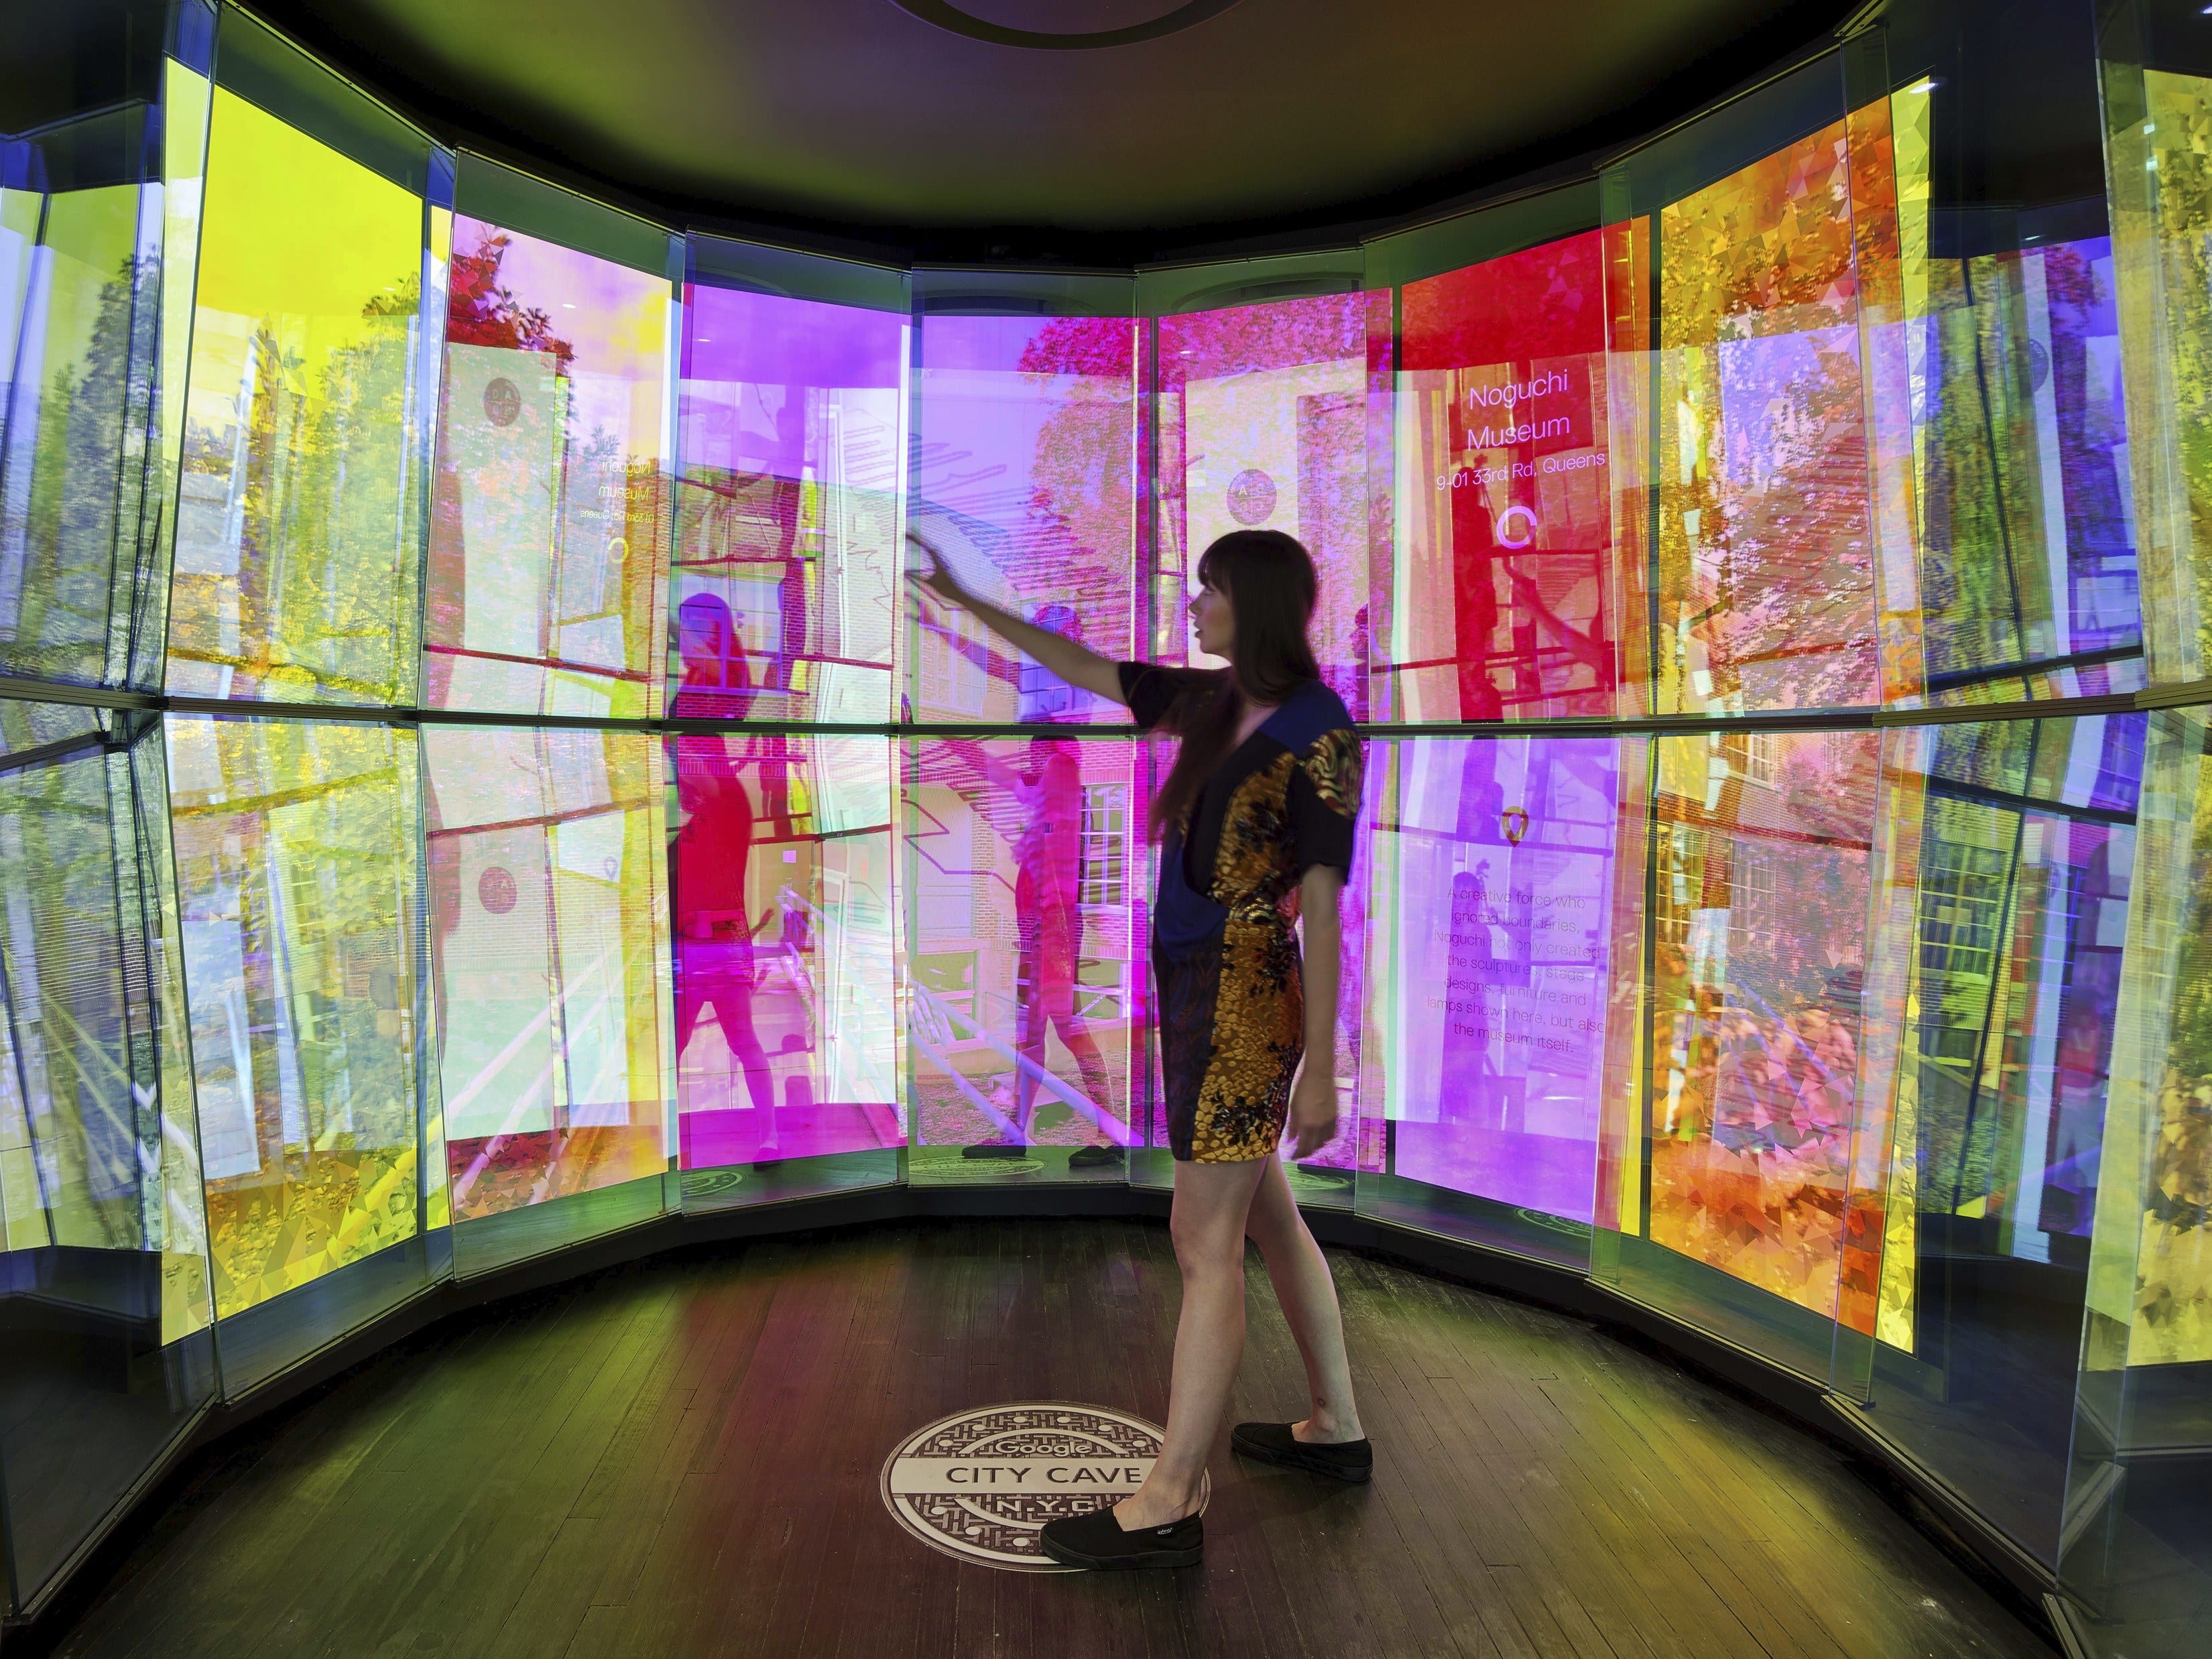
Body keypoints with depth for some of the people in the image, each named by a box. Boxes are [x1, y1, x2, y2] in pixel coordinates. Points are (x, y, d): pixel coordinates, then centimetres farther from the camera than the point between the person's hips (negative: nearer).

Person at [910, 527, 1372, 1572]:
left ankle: (1168, 1507, 10)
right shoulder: (1214, 702, 9)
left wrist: (1319, 1070, -16)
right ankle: (1336, 1429, 34)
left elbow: (1321, 908, -15)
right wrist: (961, 599, 18)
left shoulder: (1318, 734, -13)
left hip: (1243, 995, -8)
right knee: (1264, 1216, 17)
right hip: (1195, 982, 8)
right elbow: (1081, 668, 16)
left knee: (1205, 1243, -2)